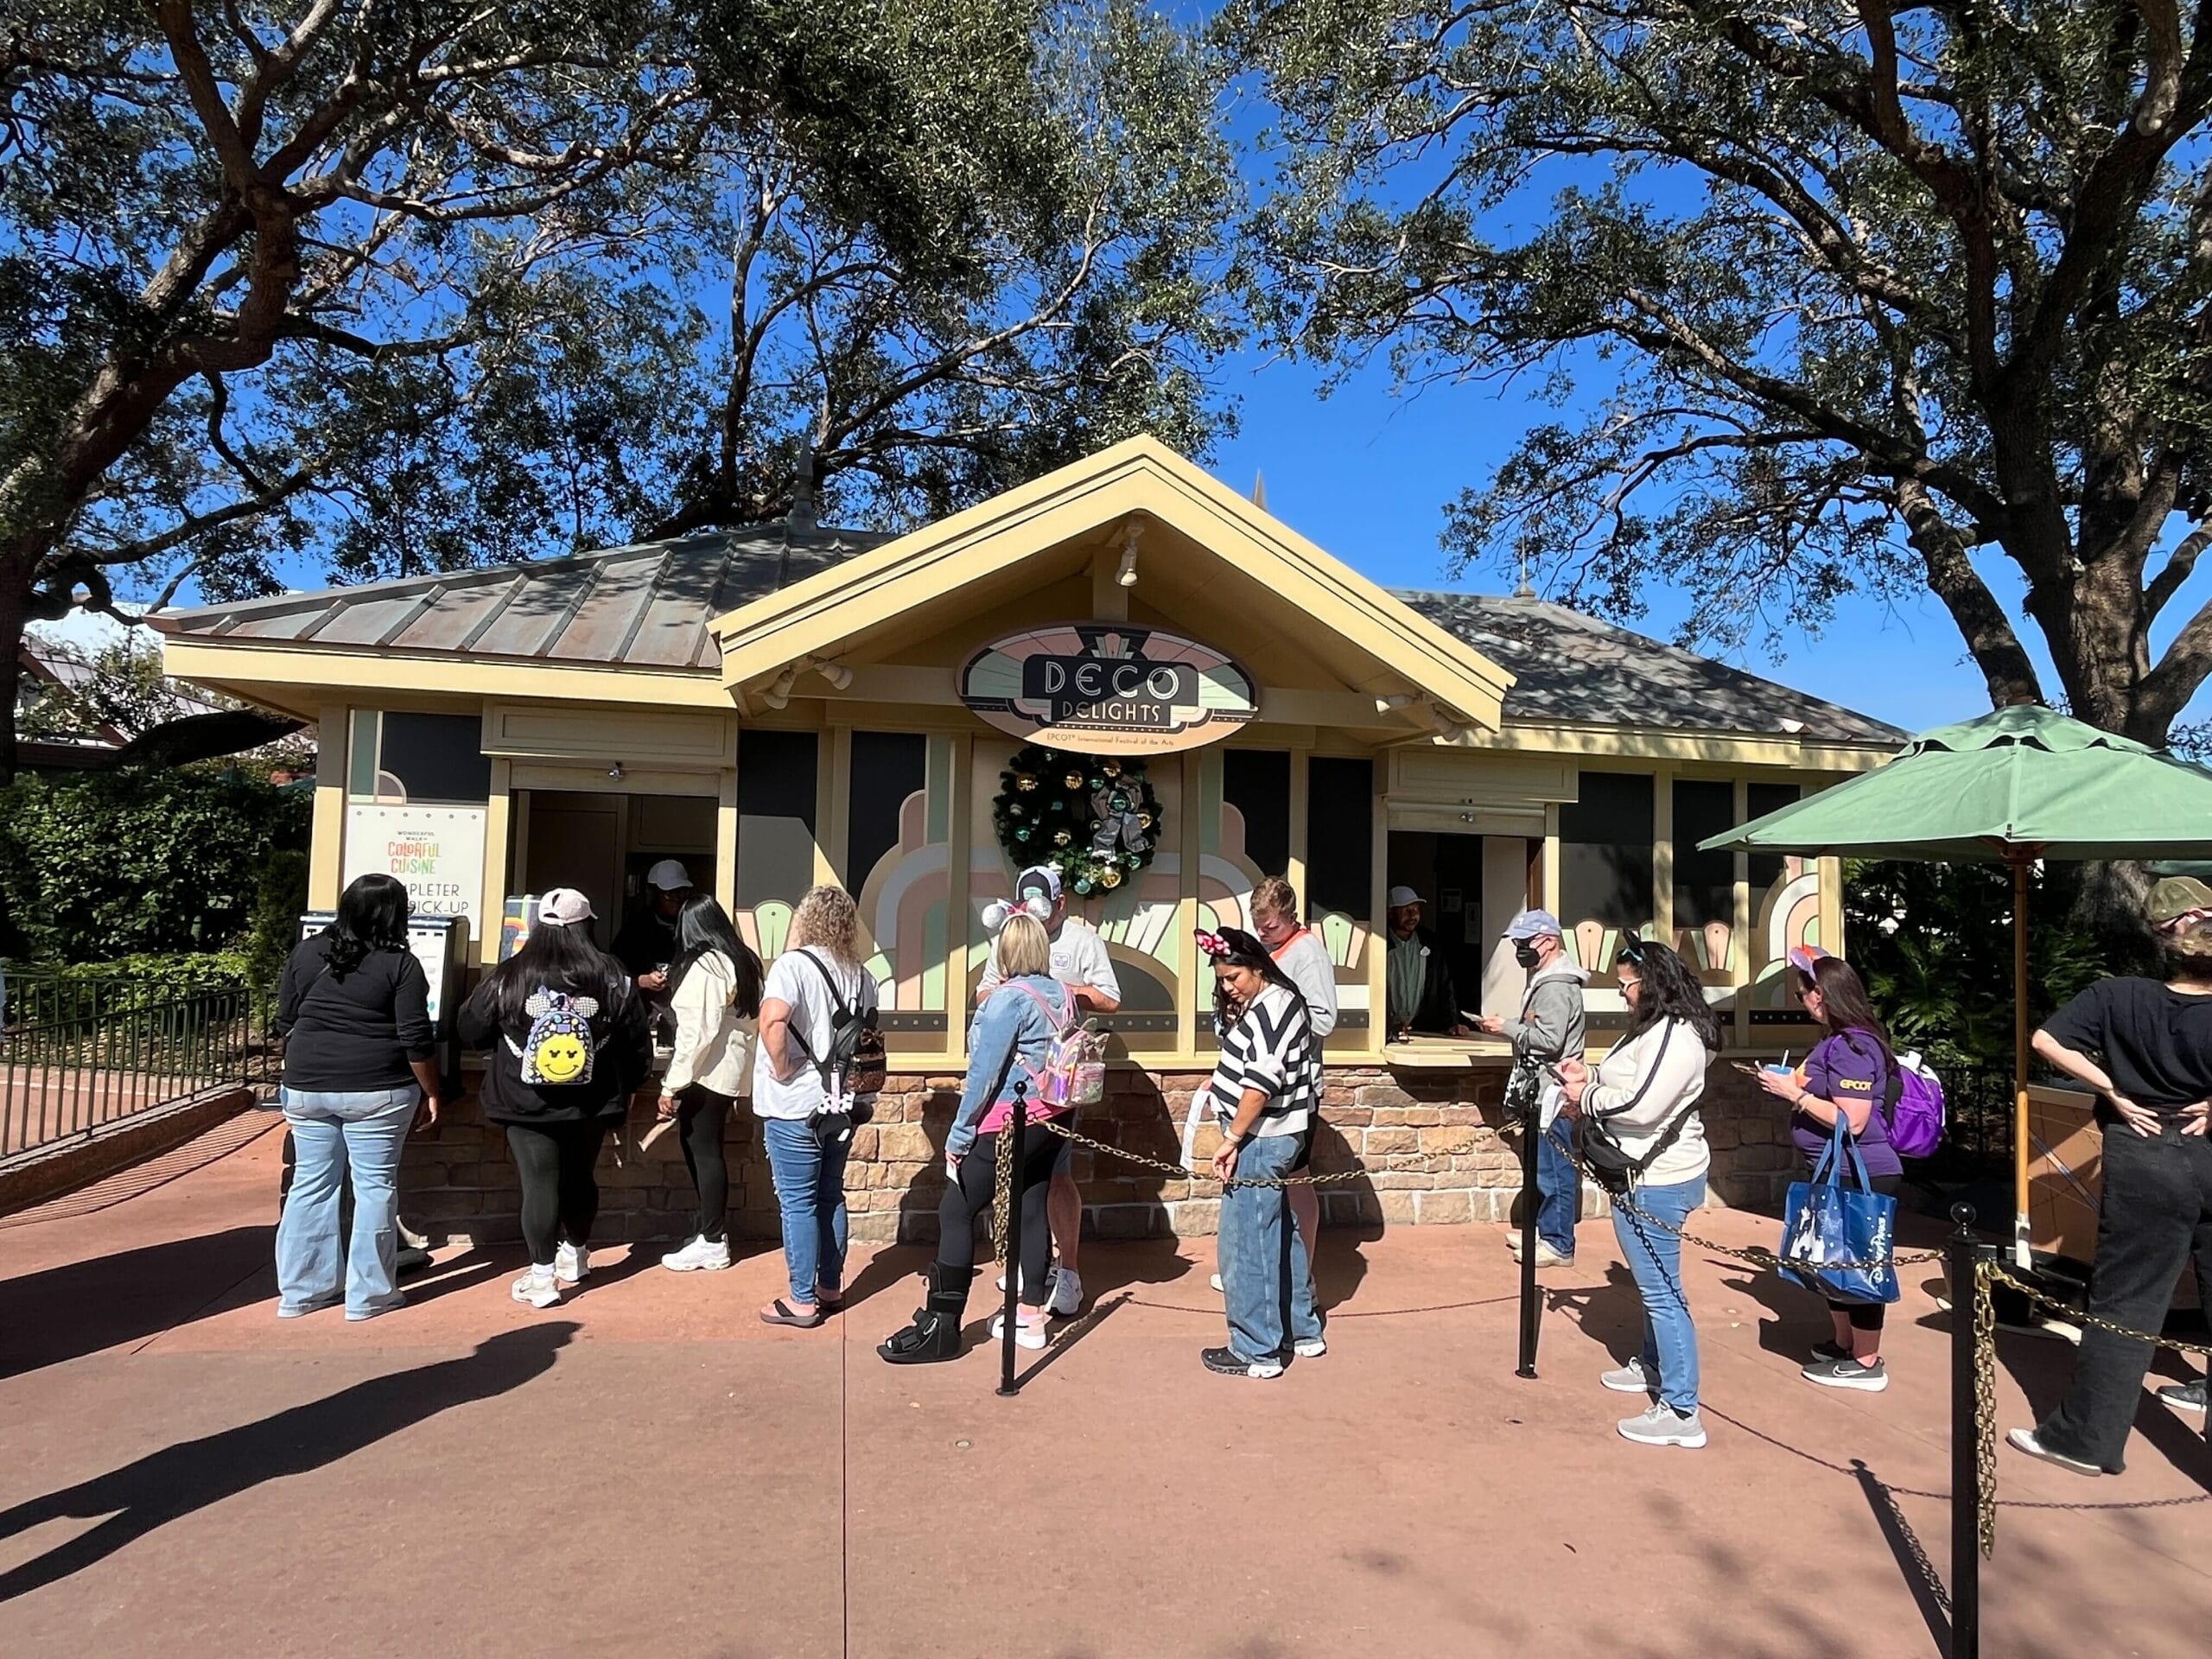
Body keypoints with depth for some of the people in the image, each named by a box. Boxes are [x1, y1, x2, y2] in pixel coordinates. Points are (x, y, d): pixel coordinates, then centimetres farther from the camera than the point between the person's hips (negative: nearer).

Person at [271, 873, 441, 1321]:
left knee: (311, 1184, 13)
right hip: (375, 1090, -5)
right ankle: (369, 1295, 9)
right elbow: (416, 1040, -11)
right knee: (375, 1187, 4)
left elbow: (285, 1024, 12)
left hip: (307, 1087, 5)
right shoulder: (400, 964, -9)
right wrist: (430, 1094, -1)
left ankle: (299, 1291, 20)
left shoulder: (306, 952, 5)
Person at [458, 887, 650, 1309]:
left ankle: (542, 1277, 5)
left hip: (526, 1104, -2)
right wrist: (625, 1087, 17)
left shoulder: (509, 977, -7)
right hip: (591, 1104, 2)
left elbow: (470, 1031, 5)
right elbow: (637, 1041, 1)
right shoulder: (611, 977, -4)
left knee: (539, 1186, 3)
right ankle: (576, 1258, 35)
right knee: (579, 1180, 19)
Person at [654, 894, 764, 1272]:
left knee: (703, 1151, -1)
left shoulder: (703, 967, -16)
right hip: (731, 1070, 9)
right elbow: (750, 1021, 14)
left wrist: (670, 1085, -17)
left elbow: (696, 1033, -21)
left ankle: (712, 1244, 6)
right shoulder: (741, 960, 10)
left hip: (707, 1071, -9)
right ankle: (713, 1230, 22)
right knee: (704, 1148, 16)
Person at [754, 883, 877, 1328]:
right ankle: (830, 1287, 27)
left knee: (798, 1203, 3)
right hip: (841, 1104, 7)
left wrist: (781, 1068, -17)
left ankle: (802, 1301, 10)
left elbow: (772, 1021, -30)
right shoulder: (860, 974, 7)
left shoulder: (793, 964, -14)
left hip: (796, 1107, -6)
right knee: (830, 1196, 17)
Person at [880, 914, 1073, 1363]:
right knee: (1032, 1211, 14)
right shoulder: (1063, 994, 5)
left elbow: (984, 1073, -15)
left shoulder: (1009, 998, -15)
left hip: (1010, 1124, -8)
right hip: (1052, 1121, 8)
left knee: (955, 1212, -1)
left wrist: (958, 1138, -10)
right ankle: (1032, 1316, 21)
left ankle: (941, 1327, 0)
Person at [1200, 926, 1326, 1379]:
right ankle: (1302, 1332, 32)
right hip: (1273, 1138, 11)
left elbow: (1261, 1082, -26)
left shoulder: (1270, 1008, -19)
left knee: (1246, 1243, -2)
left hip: (1260, 1141, -11)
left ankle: (1256, 1351, 8)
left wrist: (1232, 1139, -23)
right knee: (1280, 1235, 19)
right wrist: (1222, 1081, 9)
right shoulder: (1274, 1002, 13)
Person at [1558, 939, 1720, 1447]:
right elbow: (1627, 1086, 18)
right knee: (1654, 1282, 25)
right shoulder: (1656, 1029, 12)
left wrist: (1586, 1097, -14)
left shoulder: (1675, 1038, -21)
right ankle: (1653, 1366, 42)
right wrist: (1590, 1077, 1)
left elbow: (1640, 1106, -27)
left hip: (1656, 1181, -11)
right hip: (1653, 1175, 11)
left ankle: (1681, 1412, -3)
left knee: (1661, 1290, -8)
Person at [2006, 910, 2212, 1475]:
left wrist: (2116, 1093, -4)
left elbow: (2047, 1041, -9)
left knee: (2124, 1304, 8)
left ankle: (2086, 1440, 14)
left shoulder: (2117, 996, -4)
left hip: (2144, 1163, 0)